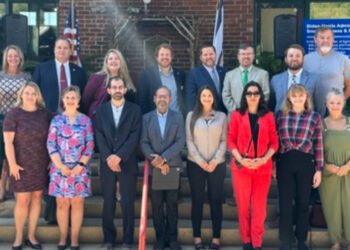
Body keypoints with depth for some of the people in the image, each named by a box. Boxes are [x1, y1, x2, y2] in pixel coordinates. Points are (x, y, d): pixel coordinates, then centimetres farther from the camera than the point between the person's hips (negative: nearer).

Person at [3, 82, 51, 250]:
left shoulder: (45, 113, 2)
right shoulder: (13, 114, -7)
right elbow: (8, 142, -10)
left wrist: (50, 160, 5)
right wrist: (12, 164, -15)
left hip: (41, 165, 3)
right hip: (22, 165, -3)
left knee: (37, 198, 8)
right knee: (23, 200, 0)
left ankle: (31, 236, 20)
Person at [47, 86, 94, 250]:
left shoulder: (85, 120, 4)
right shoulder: (56, 120, 5)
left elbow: (90, 145, 0)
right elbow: (51, 145, 0)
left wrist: (80, 166, -9)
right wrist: (61, 166, -10)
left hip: (79, 168, 0)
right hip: (60, 168, 0)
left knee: (77, 203, 2)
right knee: (62, 204, 4)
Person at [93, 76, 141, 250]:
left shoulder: (134, 110, 3)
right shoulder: (100, 110, 8)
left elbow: (135, 137, -6)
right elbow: (99, 137, 1)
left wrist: (119, 156, -14)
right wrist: (108, 158, -12)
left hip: (127, 163, -1)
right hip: (107, 163, 2)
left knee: (128, 203, 2)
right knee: (108, 202, 6)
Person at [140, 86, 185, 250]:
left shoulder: (178, 117, 4)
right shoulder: (147, 118, 6)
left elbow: (180, 142, -5)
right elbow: (144, 143, 0)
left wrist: (164, 158, -15)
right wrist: (155, 160, -13)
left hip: (173, 167, 0)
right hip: (154, 168, 1)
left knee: (172, 205, 5)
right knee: (156, 205, 5)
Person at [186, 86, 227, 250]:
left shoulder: (221, 116, 5)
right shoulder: (192, 116, 4)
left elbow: (224, 141, 1)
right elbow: (189, 141, -1)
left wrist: (215, 161, -10)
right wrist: (201, 161, -10)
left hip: (217, 165, 0)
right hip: (195, 164, 0)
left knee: (216, 200, 4)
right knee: (197, 200, 4)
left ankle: (216, 237, 11)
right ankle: (197, 236, 12)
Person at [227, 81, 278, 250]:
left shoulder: (268, 116, 6)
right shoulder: (237, 115, 3)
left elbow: (274, 142, 4)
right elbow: (230, 140, 0)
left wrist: (264, 159, -11)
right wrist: (241, 159, -13)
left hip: (263, 166, 1)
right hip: (241, 166, 0)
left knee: (259, 207, 4)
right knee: (243, 205, 5)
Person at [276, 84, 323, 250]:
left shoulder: (314, 117, 1)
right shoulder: (281, 115, 4)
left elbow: (318, 144, 1)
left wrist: (319, 169, -2)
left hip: (306, 162, 0)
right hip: (284, 162, 0)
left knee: (303, 202, 10)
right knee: (285, 202, 4)